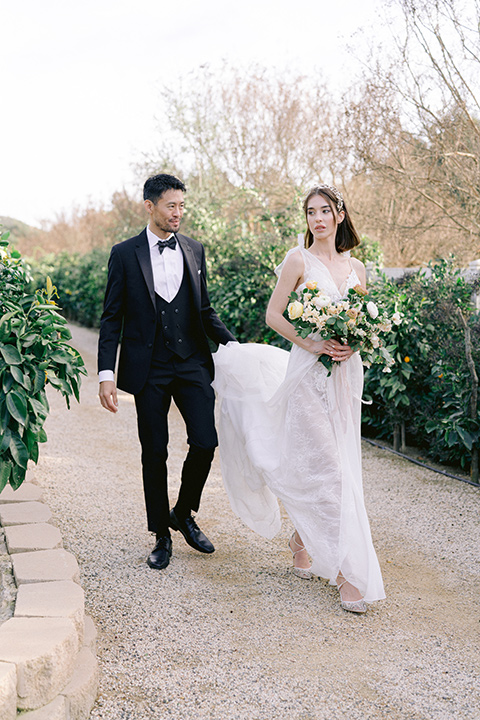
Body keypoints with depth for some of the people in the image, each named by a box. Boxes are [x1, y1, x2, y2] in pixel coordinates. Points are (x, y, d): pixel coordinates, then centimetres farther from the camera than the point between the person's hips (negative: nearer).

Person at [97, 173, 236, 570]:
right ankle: (161, 535, 20)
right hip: (149, 369, -2)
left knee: (205, 442, -4)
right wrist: (107, 373, -7)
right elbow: (112, 318, 0)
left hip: (193, 364, 3)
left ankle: (184, 514, 22)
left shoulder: (195, 250, 9)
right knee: (155, 453, 5)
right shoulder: (125, 254, 0)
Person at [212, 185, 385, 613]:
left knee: (339, 462, 9)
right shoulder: (299, 260, -2)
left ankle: (303, 539, 31)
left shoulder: (356, 268, 11)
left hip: (347, 373, 5)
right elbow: (273, 314, -4)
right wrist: (311, 344, -15)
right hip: (309, 372, -5)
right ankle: (347, 571, -4)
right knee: (328, 468, -8)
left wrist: (353, 344, -4)